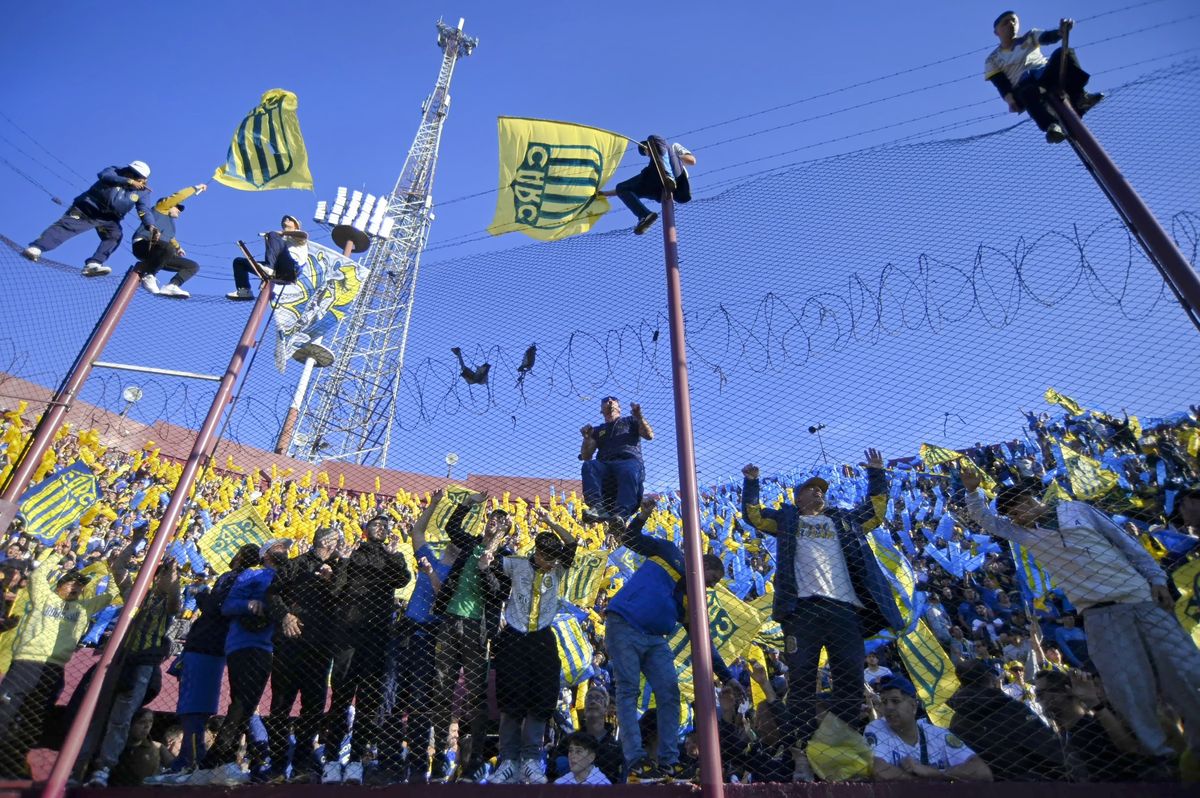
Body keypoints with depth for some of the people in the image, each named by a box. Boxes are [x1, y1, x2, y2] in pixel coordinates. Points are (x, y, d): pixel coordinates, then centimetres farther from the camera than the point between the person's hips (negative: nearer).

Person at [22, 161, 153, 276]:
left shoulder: (142, 192, -1)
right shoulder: (116, 172, -5)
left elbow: (145, 211, -10)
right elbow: (104, 176, -28)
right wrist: (127, 181, -40)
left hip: (109, 219, 3)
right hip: (87, 209, -3)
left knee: (115, 235, -21)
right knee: (66, 225, -19)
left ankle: (93, 264, -30)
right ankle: (35, 248, -29)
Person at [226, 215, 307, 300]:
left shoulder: (298, 237, 22)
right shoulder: (280, 239, 36)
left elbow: (305, 234, -7)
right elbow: (270, 254, 19)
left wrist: (283, 232, -8)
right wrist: (267, 239, 5)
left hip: (292, 269, -6)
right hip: (278, 271, 6)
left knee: (273, 235, -24)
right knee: (239, 262, 12)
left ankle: (269, 269, -37)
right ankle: (244, 291, -4)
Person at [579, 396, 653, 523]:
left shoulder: (630, 421, 29)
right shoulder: (597, 430, 31)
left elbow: (649, 435, 13)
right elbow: (586, 457, 21)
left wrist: (639, 416, 2)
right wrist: (587, 438, 4)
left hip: (629, 461, -2)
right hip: (605, 466, 2)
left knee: (628, 470, -40)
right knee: (588, 466, -32)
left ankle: (620, 515, -58)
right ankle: (597, 508, -50)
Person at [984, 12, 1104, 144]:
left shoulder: (1029, 37, 25)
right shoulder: (993, 60, 15)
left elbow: (1048, 37, 2)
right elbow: (1001, 84, 0)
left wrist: (1061, 31, -24)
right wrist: (1011, 100, -21)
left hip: (1047, 75, 4)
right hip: (1023, 86, -3)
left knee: (1064, 53, -25)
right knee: (1028, 92, -39)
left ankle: (1078, 97, -35)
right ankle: (1051, 126, -53)